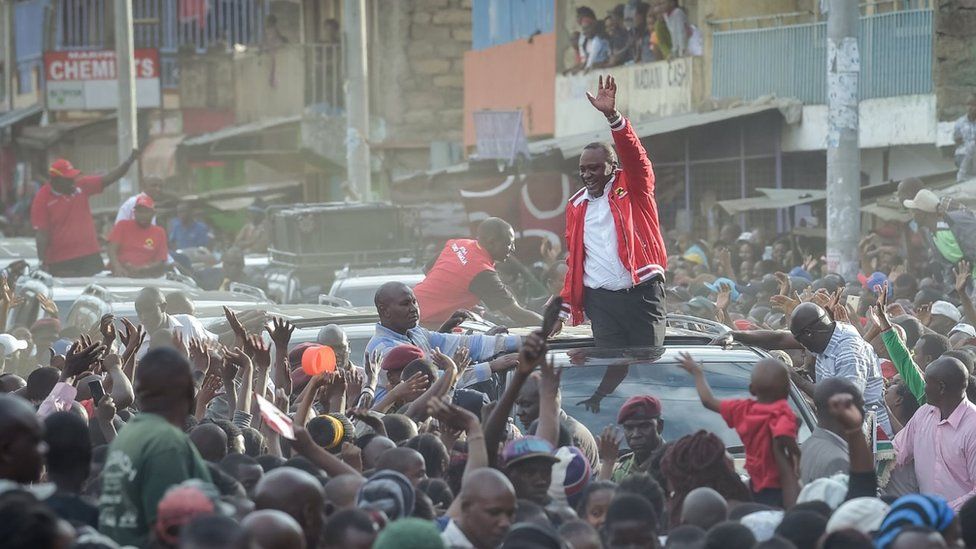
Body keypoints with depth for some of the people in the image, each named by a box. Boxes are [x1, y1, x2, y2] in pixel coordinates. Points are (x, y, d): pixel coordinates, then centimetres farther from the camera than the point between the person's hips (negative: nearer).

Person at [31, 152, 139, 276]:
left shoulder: (81, 186, 5)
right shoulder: (42, 199, -7)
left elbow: (109, 178, 6)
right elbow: (42, 234, -10)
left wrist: (130, 160, -6)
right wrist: (43, 263, -16)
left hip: (90, 257, 4)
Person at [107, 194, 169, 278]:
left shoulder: (159, 232, 11)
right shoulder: (123, 225, 11)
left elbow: (160, 263, 5)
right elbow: (112, 250, 2)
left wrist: (139, 269, -14)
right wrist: (118, 268, -19)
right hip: (119, 276, -1)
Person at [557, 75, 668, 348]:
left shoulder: (632, 187, 6)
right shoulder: (576, 206, 16)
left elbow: (635, 156, -14)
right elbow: (574, 262, 18)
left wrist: (612, 115, -28)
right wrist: (565, 307, 12)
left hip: (642, 294, -3)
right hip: (601, 301, 3)